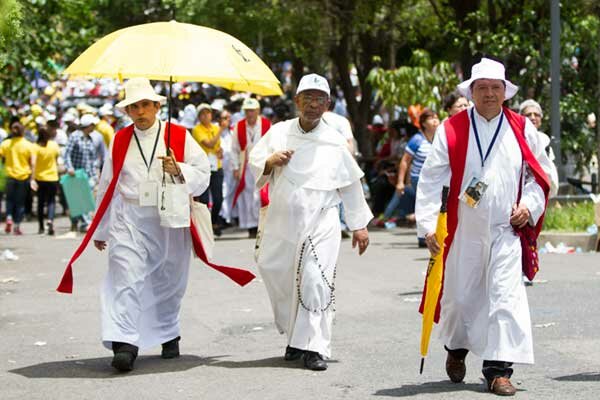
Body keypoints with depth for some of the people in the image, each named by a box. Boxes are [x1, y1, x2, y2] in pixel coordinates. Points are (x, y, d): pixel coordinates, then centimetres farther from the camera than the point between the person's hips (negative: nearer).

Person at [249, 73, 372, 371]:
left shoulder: (335, 142, 4)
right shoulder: (278, 133, 6)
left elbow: (350, 184, 11)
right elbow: (253, 165, 11)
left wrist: (359, 225, 12)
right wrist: (270, 162, -11)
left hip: (320, 221, -2)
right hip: (281, 221, 2)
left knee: (315, 281, -12)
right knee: (278, 276, 6)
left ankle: (314, 346, -5)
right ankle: (295, 336, 26)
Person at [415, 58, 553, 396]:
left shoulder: (522, 129, 5)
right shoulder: (452, 130, -1)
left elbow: (542, 173, 14)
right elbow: (431, 178, -4)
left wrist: (529, 204, -2)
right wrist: (428, 224, -12)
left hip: (507, 230, 0)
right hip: (463, 231, 0)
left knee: (505, 295, -9)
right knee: (459, 295, 10)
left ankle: (499, 368, -6)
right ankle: (456, 348, 37)